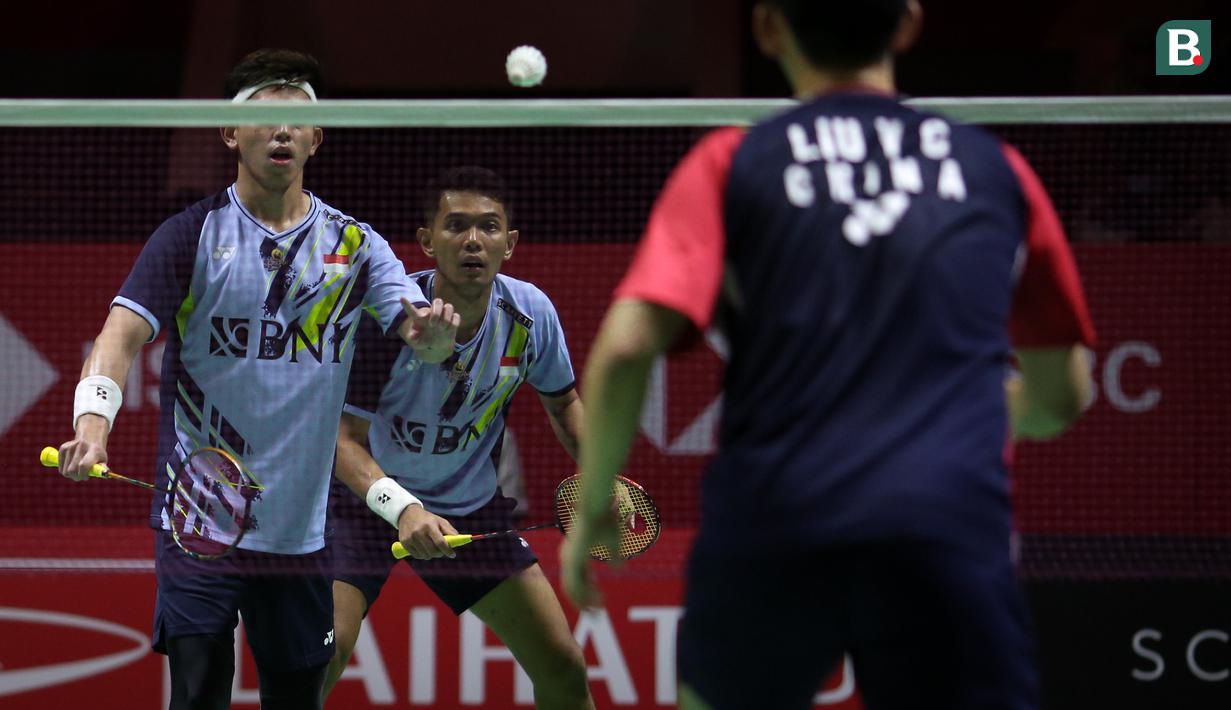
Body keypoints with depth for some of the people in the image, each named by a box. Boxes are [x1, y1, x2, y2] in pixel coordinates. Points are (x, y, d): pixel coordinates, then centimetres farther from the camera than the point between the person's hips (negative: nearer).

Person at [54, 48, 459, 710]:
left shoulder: (354, 244, 7)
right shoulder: (192, 235, -1)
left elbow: (424, 340, -3)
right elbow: (122, 334, -11)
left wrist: (434, 330, -29)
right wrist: (92, 421, -30)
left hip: (302, 530, 3)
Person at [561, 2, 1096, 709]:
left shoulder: (728, 166, 9)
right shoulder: (997, 171, 14)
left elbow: (625, 350, -4)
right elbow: (1063, 394, 23)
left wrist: (592, 506, 11)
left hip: (766, 538, 0)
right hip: (951, 537, 0)